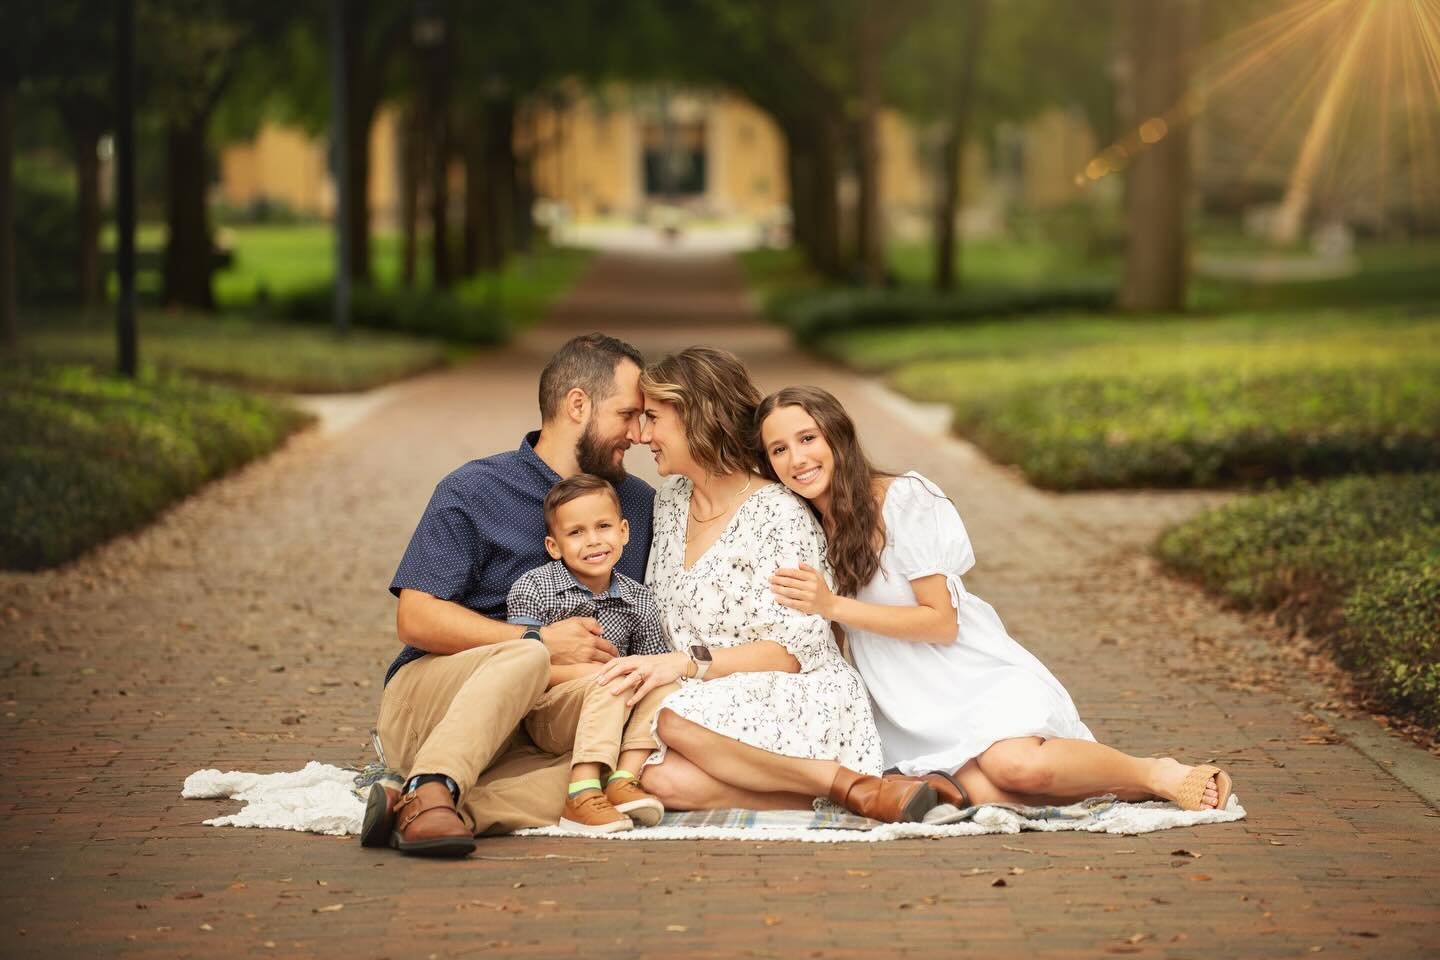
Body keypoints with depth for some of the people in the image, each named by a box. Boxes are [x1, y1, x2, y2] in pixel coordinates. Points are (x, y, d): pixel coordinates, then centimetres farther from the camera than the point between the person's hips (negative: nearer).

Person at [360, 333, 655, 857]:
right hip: (424, 704, -3)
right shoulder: (474, 490, -2)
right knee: (525, 659, -38)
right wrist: (537, 641, -20)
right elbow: (416, 619, -10)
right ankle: (431, 791, -53)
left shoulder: (639, 504, 15)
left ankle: (415, 811, -43)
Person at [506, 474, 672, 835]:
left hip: (609, 717, 5)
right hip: (544, 717, -4)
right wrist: (590, 670, -23)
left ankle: (623, 781, -28)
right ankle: (582, 794, -39)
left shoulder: (640, 600, 3)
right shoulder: (533, 588, -8)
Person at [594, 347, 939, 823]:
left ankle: (852, 786, -25)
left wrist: (688, 663, -25)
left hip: (800, 706, -6)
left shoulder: (778, 515, -9)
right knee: (659, 778, -31)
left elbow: (794, 651, -15)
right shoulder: (670, 499, 14)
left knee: (676, 721, -38)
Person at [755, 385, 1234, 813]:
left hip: (976, 676, -4)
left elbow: (942, 622, -13)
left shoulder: (902, 500, -10)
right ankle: (1121, 788, -7)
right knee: (985, 792, -30)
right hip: (914, 714, 4)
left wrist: (833, 606, -20)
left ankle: (1160, 775, -12)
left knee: (1014, 764, -37)